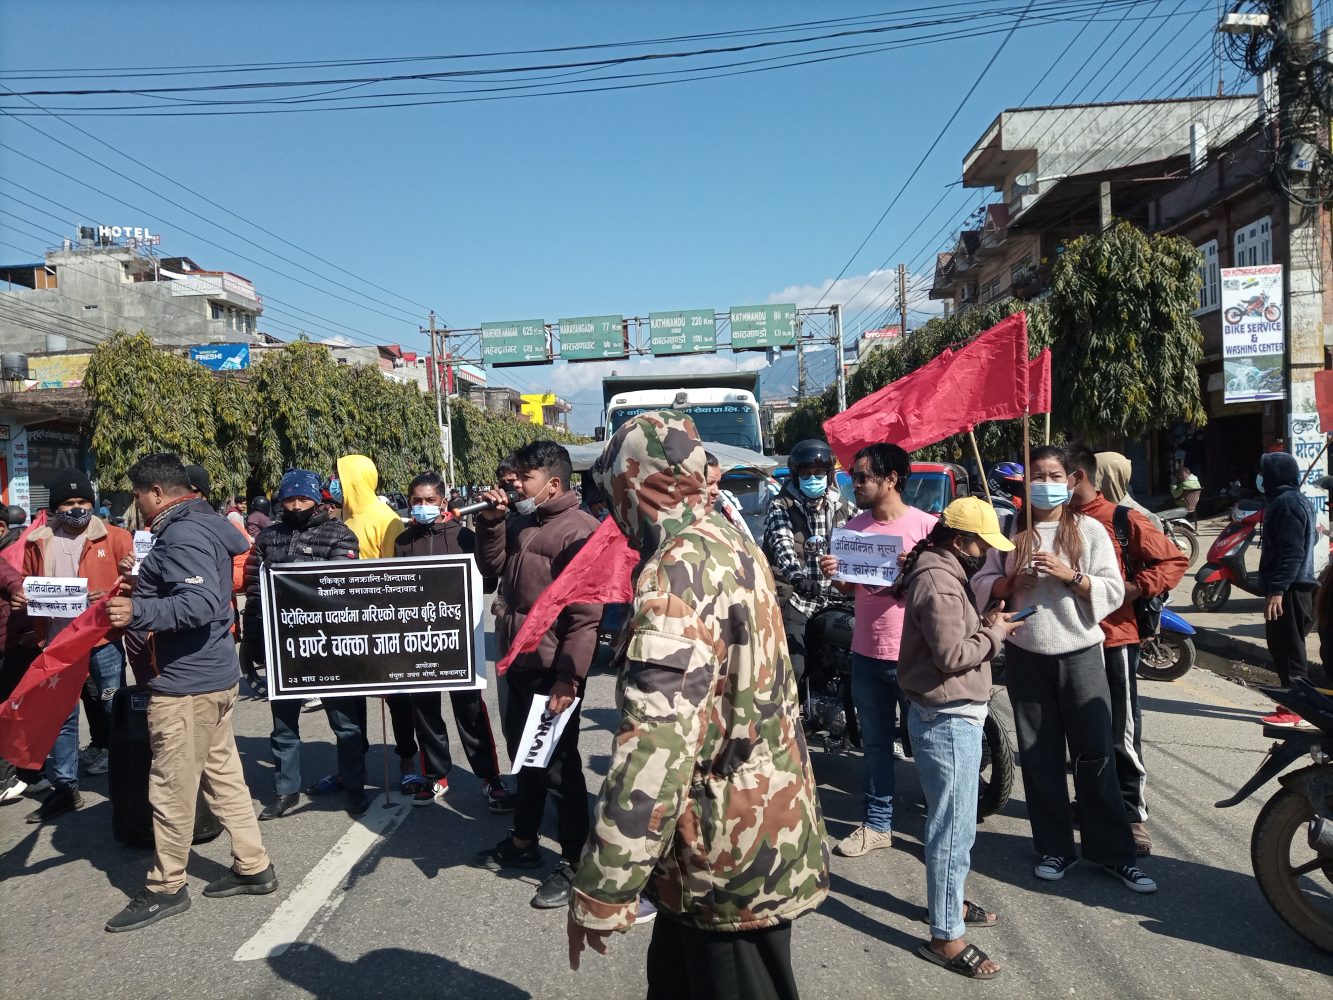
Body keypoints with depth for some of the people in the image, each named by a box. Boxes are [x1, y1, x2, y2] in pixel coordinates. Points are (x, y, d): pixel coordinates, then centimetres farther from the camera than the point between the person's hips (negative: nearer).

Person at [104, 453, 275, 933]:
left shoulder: (183, 535, -17)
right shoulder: (204, 524, 14)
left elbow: (201, 603, -28)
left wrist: (138, 612, -30)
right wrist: (143, 589, 17)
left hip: (186, 683, -10)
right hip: (215, 674, 10)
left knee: (171, 788, 2)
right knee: (223, 774, 16)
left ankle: (166, 889, 16)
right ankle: (253, 867, 24)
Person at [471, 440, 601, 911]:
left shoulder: (578, 530, -17)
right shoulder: (521, 523, 9)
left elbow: (585, 614, -21)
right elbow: (490, 567, 16)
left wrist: (569, 677, -23)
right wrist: (491, 520, 1)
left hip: (553, 671, -8)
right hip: (518, 662, 8)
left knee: (558, 767, 2)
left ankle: (572, 862, 16)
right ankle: (523, 841, 39)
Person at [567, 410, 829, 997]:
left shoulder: (677, 573, -24)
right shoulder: (734, 544, 6)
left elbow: (654, 743, -29)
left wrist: (601, 891, -23)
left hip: (730, 848, -9)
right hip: (759, 821, 9)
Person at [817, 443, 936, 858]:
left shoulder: (925, 525, -11)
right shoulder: (856, 526, 6)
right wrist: (834, 574, -6)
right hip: (867, 652, 5)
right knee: (875, 743, 16)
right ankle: (877, 823, 28)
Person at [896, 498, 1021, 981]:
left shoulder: (945, 572, 13)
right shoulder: (937, 581, -21)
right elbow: (952, 654, -24)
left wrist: (984, 625, 5)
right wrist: (995, 633, -11)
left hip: (953, 715, 11)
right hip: (947, 719, -11)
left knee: (952, 819, 22)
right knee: (954, 826, -5)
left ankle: (948, 901, 37)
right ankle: (945, 936, 4)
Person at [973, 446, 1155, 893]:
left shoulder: (1090, 531, -1)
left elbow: (1112, 592, -6)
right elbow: (983, 586, 5)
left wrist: (1068, 574, -20)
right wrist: (1012, 581, -14)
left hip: (1079, 654, -2)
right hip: (1025, 656, 2)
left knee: (1095, 755, 0)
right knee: (1040, 757, 8)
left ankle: (1113, 851, 13)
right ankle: (1055, 848, 21)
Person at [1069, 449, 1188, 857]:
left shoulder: (1123, 520, -8)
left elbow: (1175, 560, -8)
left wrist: (1135, 588, -18)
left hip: (1114, 640, -6)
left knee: (1121, 733, 1)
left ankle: (1133, 813, 14)